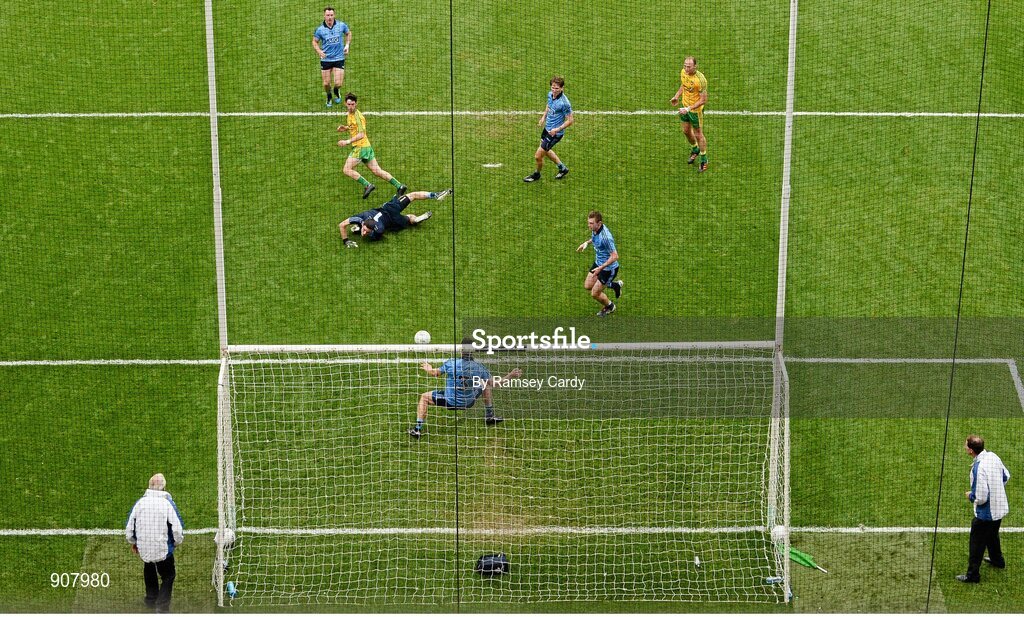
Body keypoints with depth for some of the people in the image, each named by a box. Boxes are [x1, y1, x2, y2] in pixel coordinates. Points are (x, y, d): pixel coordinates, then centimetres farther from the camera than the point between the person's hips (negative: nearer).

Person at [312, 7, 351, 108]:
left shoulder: (341, 25, -6)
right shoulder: (320, 29, -8)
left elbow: (348, 33, 15)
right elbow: (315, 42, 5)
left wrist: (347, 45, 1)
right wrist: (319, 51, -13)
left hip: (339, 58, 0)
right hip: (325, 59, 0)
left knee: (338, 83, -6)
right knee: (326, 83, 6)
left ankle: (337, 92, 32)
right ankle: (329, 97, 39)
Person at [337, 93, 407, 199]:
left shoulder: (357, 116, -16)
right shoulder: (350, 114, 13)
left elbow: (361, 134, -22)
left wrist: (348, 141, -25)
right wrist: (345, 128, 14)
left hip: (361, 146, -9)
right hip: (366, 147, 9)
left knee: (347, 170, -9)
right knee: (377, 171, 8)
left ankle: (367, 185, -12)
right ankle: (399, 186, 6)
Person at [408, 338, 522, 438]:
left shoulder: (451, 363, -18)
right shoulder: (480, 368, -15)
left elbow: (435, 373, -1)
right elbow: (494, 384, -4)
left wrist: (428, 369, 23)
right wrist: (510, 376, 8)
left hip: (449, 401, -2)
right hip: (469, 402, 2)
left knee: (424, 397, 17)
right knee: (485, 385, 26)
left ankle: (418, 429, 8)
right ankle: (489, 416, 38)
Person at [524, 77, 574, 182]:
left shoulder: (564, 103, -29)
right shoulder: (550, 94, -6)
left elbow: (570, 120, -21)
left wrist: (557, 129, -28)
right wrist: (544, 116, 8)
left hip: (555, 133, -9)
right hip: (547, 128, 9)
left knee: (538, 156, -2)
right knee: (546, 150, 29)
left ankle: (537, 174, 28)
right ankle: (562, 168, 48)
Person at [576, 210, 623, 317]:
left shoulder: (605, 237, -37)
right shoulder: (595, 229, -10)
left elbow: (615, 256, -33)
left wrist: (601, 268, -34)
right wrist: (587, 242, 5)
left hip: (608, 268, -9)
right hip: (598, 262, 9)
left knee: (595, 294, 3)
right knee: (587, 286, 19)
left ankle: (609, 306, 35)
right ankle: (614, 285, 36)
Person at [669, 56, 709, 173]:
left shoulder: (700, 79, -31)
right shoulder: (683, 72, -9)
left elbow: (703, 100, -26)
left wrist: (688, 109, -31)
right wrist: (677, 96, 1)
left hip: (696, 110, -7)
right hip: (685, 106, 7)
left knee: (698, 135, 7)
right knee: (686, 131, 23)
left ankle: (704, 160, 27)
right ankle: (695, 150, 51)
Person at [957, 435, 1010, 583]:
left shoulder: (978, 468, -33)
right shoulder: (993, 456, -7)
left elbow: (980, 498, -30)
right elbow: (1006, 476, 10)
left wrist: (970, 496, -9)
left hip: (986, 514, -8)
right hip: (1000, 508, 8)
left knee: (976, 544, 9)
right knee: (992, 536, 33)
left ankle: (973, 575, 20)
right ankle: (997, 560, 54)